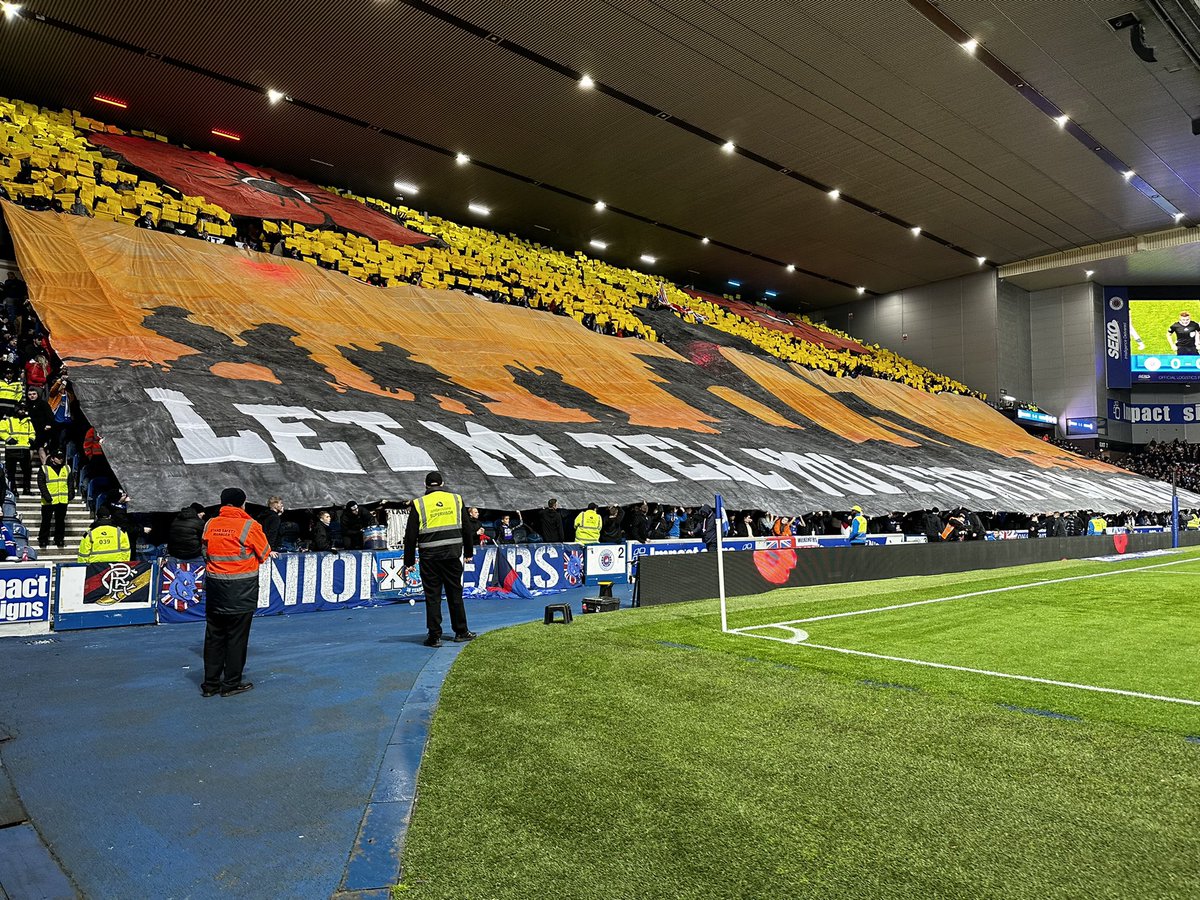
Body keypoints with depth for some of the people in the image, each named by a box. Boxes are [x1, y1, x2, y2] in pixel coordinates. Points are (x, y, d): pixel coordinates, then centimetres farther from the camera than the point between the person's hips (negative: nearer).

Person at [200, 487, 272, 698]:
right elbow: (264, 555, -2)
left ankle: (210, 683, 20)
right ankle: (231, 684, 13)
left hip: (214, 587, 4)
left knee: (214, 635, 13)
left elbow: (206, 553, 8)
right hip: (241, 591, -4)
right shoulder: (250, 526, -12)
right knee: (237, 637, 6)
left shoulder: (210, 524, 1)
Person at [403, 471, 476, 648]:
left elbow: (410, 536, -2)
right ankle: (461, 632, 20)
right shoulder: (456, 500, 6)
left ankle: (434, 636, 7)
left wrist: (409, 562, 4)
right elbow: (466, 529, 10)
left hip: (429, 556, -2)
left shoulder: (419, 504, 0)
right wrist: (468, 552, 19)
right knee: (455, 592, 12)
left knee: (432, 595, 4)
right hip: (452, 553, 2)